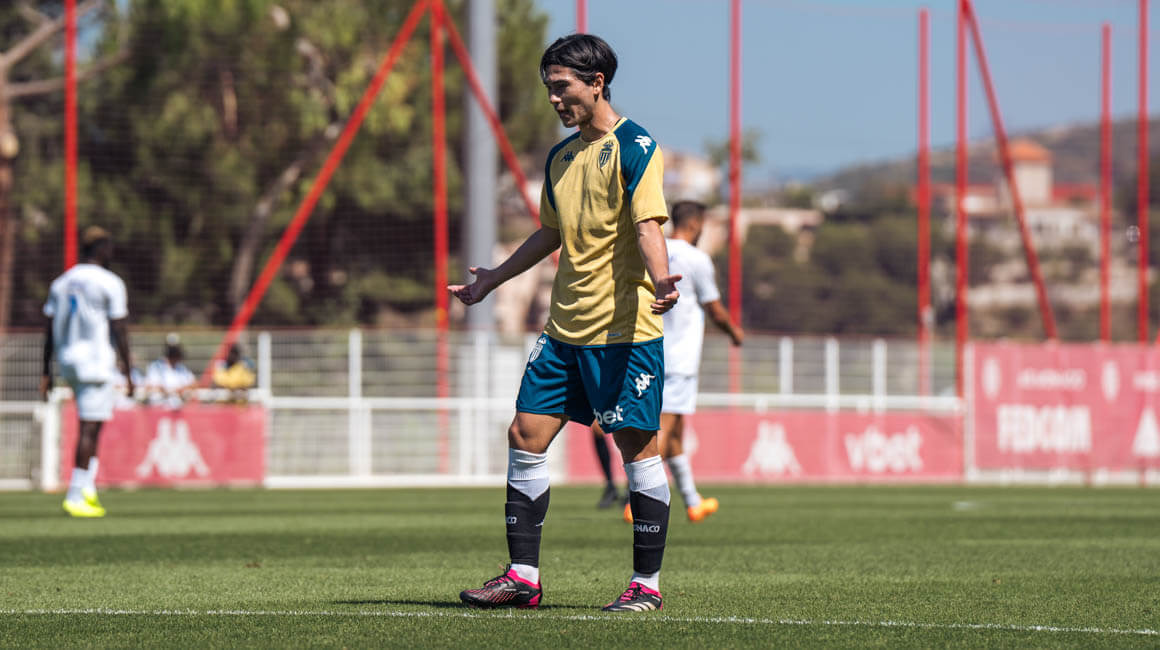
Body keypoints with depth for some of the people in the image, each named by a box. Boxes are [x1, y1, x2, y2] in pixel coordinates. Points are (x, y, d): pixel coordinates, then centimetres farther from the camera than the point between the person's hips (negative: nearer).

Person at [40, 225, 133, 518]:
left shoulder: (61, 283, 11)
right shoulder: (110, 284, -8)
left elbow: (49, 330, 10)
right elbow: (120, 331, -10)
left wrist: (46, 372, 14)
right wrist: (128, 373, -4)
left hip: (68, 361, 7)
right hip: (97, 359, -7)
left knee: (92, 427, 19)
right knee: (89, 428, -5)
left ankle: (88, 487, 8)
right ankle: (75, 496, -8)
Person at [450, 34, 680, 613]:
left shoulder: (633, 147, -8)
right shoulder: (561, 157, 15)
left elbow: (648, 223, -20)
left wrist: (659, 281, -38)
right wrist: (495, 277, 36)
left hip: (625, 328, -8)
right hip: (566, 327, 8)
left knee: (637, 447, -4)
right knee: (526, 436, 3)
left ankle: (647, 583, 4)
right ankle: (522, 576, 8)